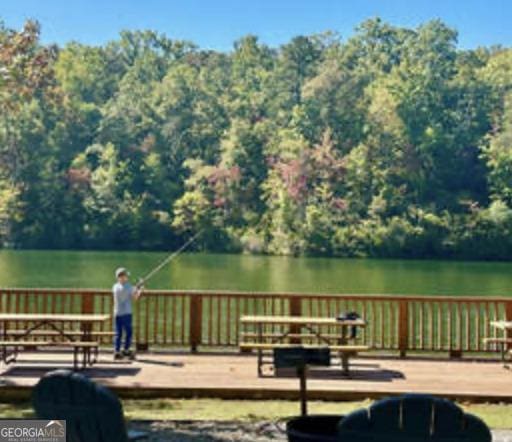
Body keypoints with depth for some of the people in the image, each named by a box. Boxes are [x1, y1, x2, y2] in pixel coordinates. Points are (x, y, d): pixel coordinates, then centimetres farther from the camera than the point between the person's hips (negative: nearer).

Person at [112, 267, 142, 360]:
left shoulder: (115, 287, 4)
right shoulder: (129, 287, -12)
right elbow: (134, 299, -4)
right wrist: (139, 291, 15)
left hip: (117, 313, 5)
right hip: (126, 313, -5)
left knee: (118, 333, 8)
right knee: (128, 333, 6)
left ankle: (117, 352, 5)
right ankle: (126, 350, 7)